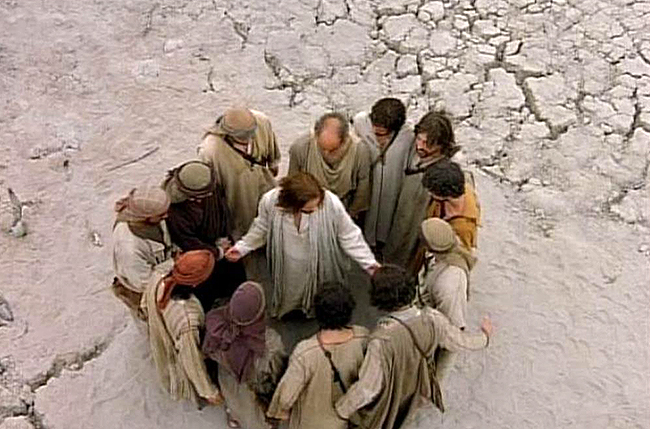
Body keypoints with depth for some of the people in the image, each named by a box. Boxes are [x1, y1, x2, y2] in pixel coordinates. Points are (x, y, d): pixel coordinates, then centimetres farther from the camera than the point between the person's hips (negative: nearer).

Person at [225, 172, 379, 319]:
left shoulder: (331, 203, -33)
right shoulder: (270, 201, -28)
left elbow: (349, 236, -17)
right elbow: (261, 229, -3)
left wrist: (370, 263, -15)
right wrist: (242, 247, 0)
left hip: (321, 268, -1)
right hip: (288, 271, 1)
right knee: (289, 296, 30)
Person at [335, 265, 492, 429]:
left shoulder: (383, 338, -42)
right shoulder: (433, 319, -27)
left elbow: (367, 387, -34)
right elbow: (459, 340, -8)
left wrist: (341, 409, -17)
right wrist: (485, 336, 14)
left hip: (386, 403, -4)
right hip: (415, 395, 5)